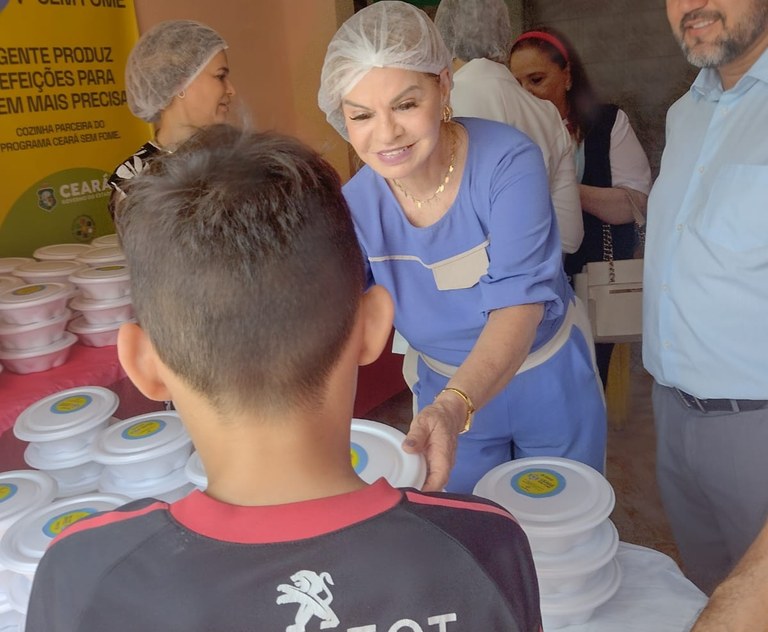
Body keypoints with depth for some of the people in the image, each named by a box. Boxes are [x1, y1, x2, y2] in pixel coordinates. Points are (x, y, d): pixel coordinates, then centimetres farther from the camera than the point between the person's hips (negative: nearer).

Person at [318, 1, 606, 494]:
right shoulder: (355, 207, -17)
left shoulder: (508, 162, -27)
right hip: (449, 396, 2)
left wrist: (453, 408, -52)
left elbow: (518, 305, -35)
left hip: (550, 385, -2)